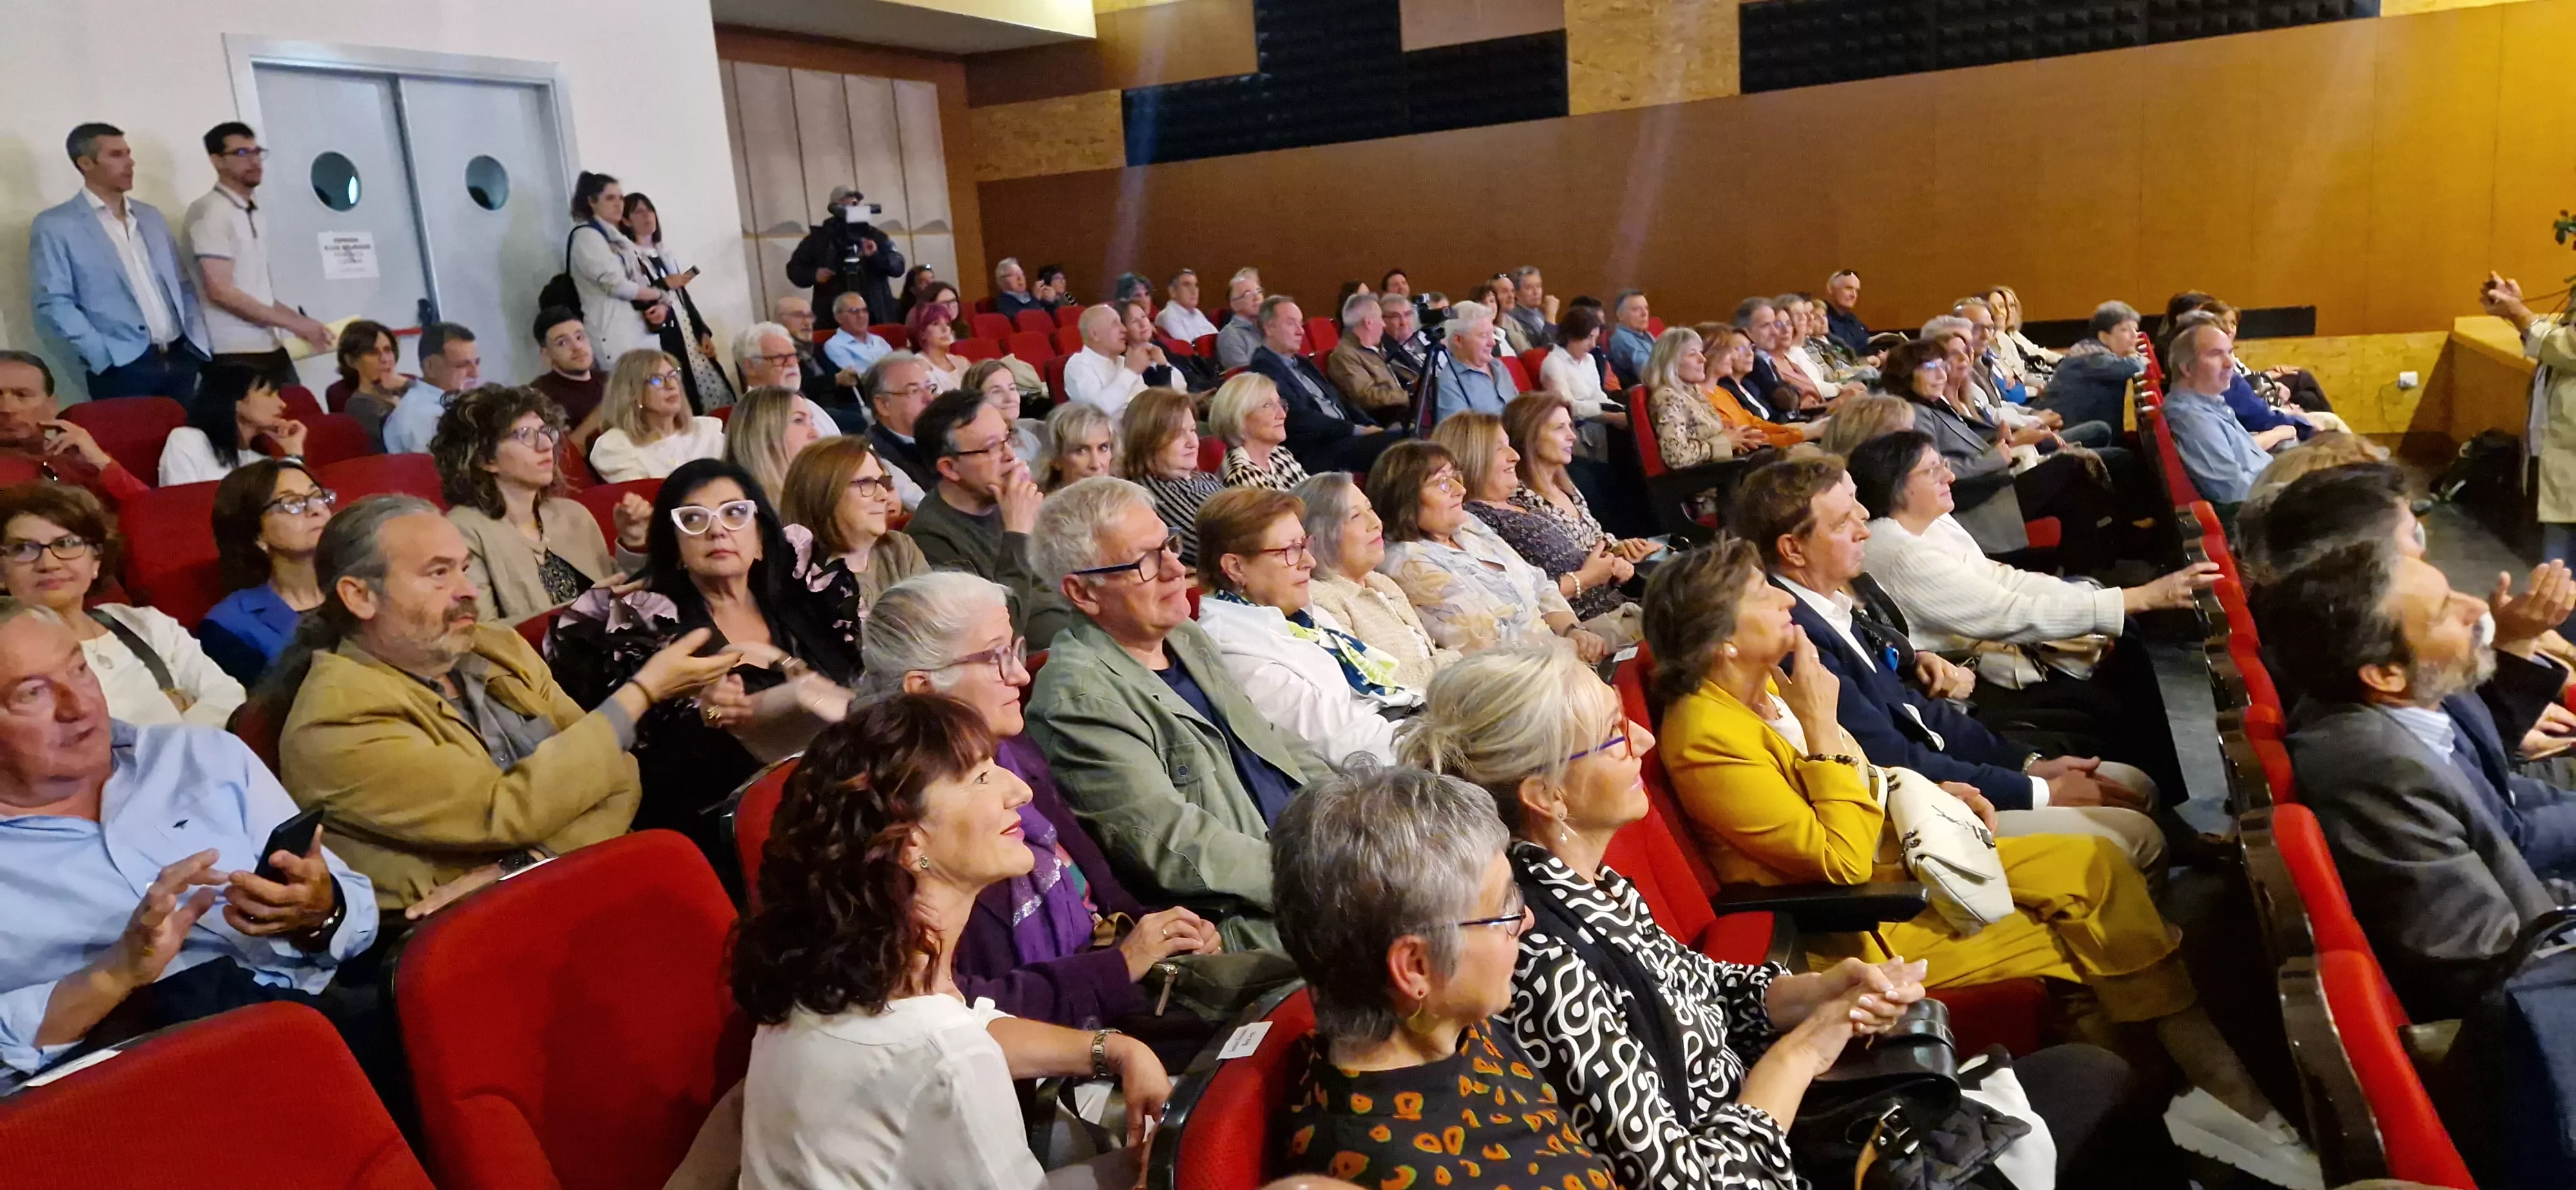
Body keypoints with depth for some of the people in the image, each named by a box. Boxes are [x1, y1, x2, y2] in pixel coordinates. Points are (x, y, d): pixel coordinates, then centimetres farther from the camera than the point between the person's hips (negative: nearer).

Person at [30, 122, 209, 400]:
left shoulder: (150, 216, 18)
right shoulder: (55, 226, 1)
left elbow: (183, 284, 20)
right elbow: (53, 303, -6)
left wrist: (199, 340, 5)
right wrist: (103, 355, -16)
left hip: (181, 358, 5)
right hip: (123, 369, -5)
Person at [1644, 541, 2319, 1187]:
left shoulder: (1765, 684, 2)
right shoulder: (1707, 736, -27)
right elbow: (1843, 862, -25)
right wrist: (1823, 728, -25)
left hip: (1897, 855, 9)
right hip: (1865, 924, -9)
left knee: (2095, 864, -1)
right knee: (2089, 943, -6)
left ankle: (2221, 1080, 3)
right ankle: (2227, 1093, 14)